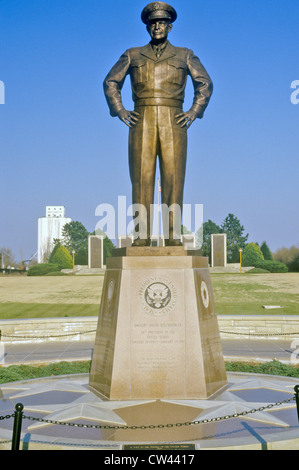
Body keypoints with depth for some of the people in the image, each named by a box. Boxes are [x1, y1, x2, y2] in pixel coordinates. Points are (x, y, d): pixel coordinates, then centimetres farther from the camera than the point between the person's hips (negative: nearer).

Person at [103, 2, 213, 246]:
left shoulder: (185, 55, 16)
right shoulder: (132, 55, 17)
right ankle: (142, 237, -6)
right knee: (141, 179, -6)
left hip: (173, 124, 0)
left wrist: (194, 112, 0)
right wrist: (120, 111, 3)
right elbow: (111, 82, 16)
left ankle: (173, 237, -5)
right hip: (141, 123, 1)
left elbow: (205, 83, 13)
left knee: (173, 179, -6)